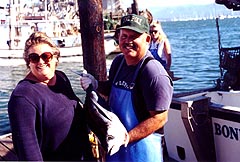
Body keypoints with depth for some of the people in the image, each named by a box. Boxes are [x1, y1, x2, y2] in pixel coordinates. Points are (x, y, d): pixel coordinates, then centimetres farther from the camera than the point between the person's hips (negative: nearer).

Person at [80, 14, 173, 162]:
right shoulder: (118, 61, 2)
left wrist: (126, 138, -24)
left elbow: (159, 118, -22)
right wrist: (96, 85, 0)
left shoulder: (153, 72, -21)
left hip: (141, 146, -7)